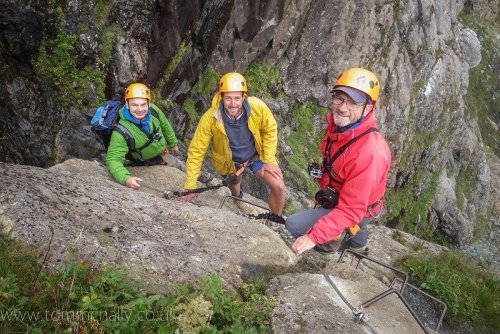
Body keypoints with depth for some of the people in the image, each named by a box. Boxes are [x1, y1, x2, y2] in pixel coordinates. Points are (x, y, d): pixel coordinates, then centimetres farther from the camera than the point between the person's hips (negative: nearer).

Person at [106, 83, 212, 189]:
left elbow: (165, 126, -4)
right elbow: (113, 159, -41)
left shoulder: (153, 110, -25)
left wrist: (173, 143, 11)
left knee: (184, 168, 28)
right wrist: (126, 179, -59)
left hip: (164, 152, 5)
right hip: (147, 164, -4)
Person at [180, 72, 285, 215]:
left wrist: (269, 160, -12)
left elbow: (270, 130, -11)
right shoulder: (210, 118, -33)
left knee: (278, 187, -11)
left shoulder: (258, 107, -30)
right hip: (230, 161, 0)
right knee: (235, 189, 22)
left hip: (256, 154, 1)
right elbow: (196, 151, -25)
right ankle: (238, 199, 61)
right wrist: (190, 188, -24)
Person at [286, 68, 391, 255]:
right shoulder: (336, 126, -15)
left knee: (293, 224, -14)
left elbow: (350, 210, -39)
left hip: (354, 210, -8)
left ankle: (332, 241, 13)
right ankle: (358, 242, 69)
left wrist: (313, 237, -42)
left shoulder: (369, 153, -42)